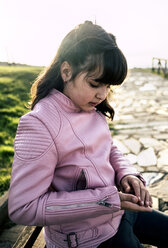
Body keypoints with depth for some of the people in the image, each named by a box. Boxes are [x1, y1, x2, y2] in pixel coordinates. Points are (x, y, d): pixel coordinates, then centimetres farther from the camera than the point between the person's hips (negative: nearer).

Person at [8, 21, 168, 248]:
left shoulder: (93, 110, -5)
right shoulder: (39, 125, -28)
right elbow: (23, 208, -28)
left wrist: (127, 174, -12)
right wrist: (107, 200, -29)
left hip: (118, 210, 7)